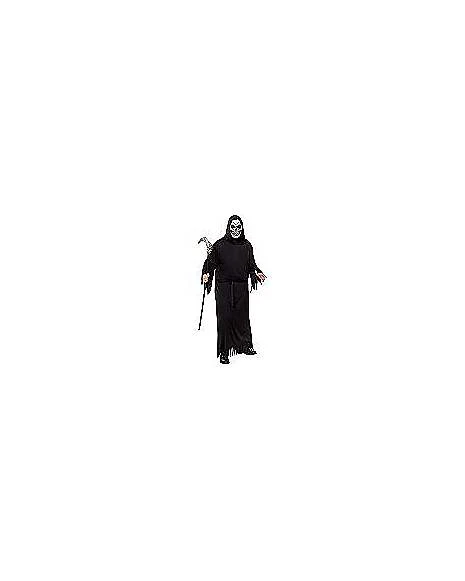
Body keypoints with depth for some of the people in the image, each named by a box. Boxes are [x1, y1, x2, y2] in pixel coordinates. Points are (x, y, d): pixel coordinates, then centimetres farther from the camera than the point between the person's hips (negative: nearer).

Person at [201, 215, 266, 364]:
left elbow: (251, 264, 14)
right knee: (224, 318, -2)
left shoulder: (247, 245, 7)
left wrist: (257, 273, -3)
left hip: (241, 286, 3)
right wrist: (206, 274, -17)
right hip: (223, 286, -3)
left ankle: (245, 345, 27)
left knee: (242, 316, 10)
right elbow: (211, 262, 0)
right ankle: (224, 352, 8)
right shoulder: (219, 245, -2)